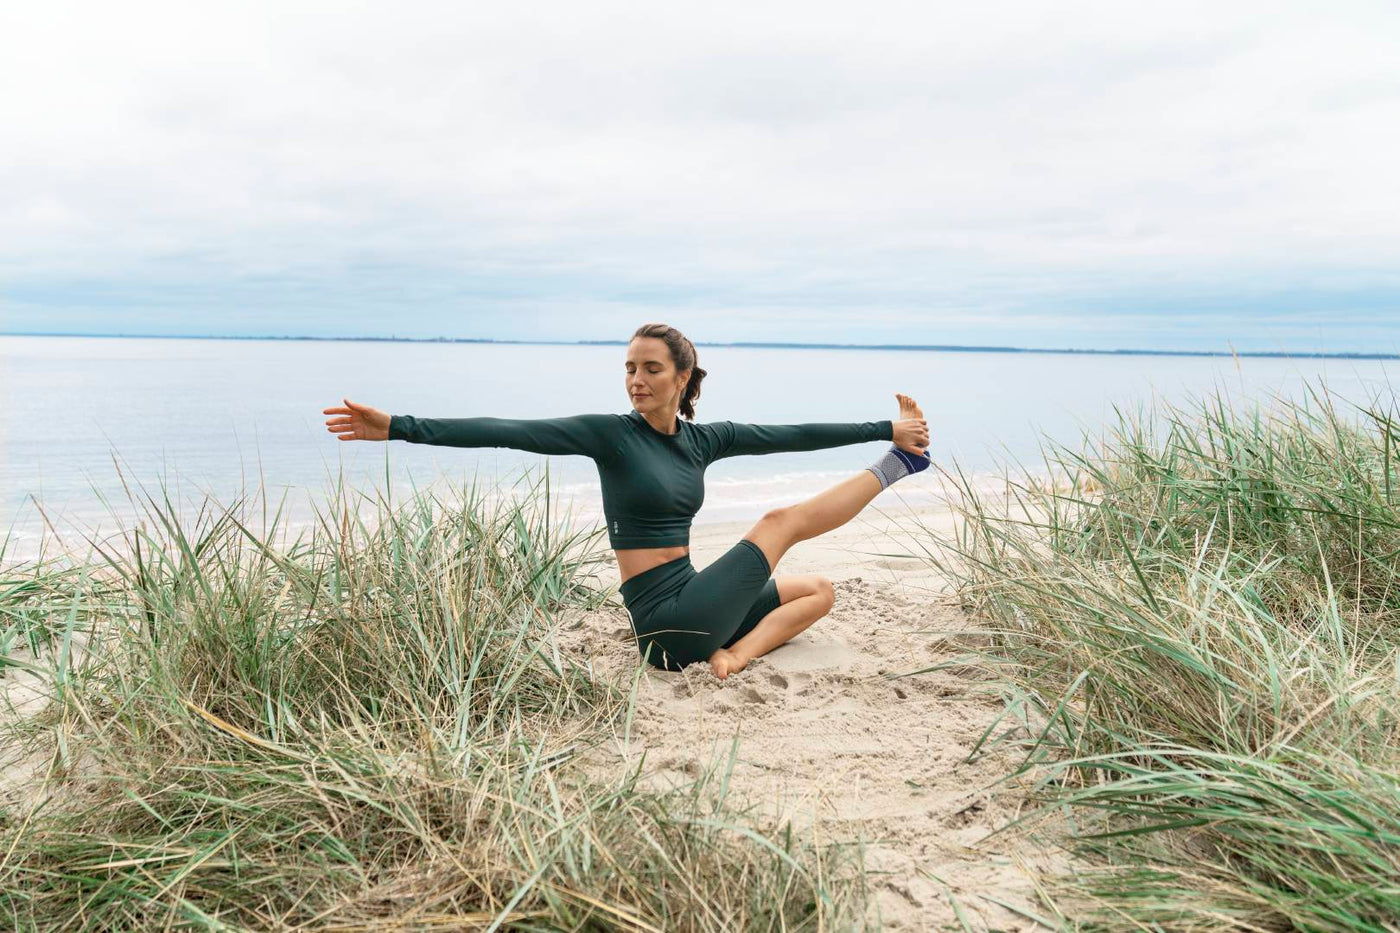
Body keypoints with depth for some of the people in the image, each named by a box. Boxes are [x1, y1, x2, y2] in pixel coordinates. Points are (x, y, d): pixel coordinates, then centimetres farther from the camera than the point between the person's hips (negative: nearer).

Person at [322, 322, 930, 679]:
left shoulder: (702, 439, 6)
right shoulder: (612, 434, -12)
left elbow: (793, 435, 6)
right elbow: (510, 432, -21)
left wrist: (885, 427, 7)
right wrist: (400, 427, -30)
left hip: (693, 599, 8)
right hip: (666, 620, -7)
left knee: (819, 590, 11)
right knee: (780, 521, -3)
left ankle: (736, 654, -12)